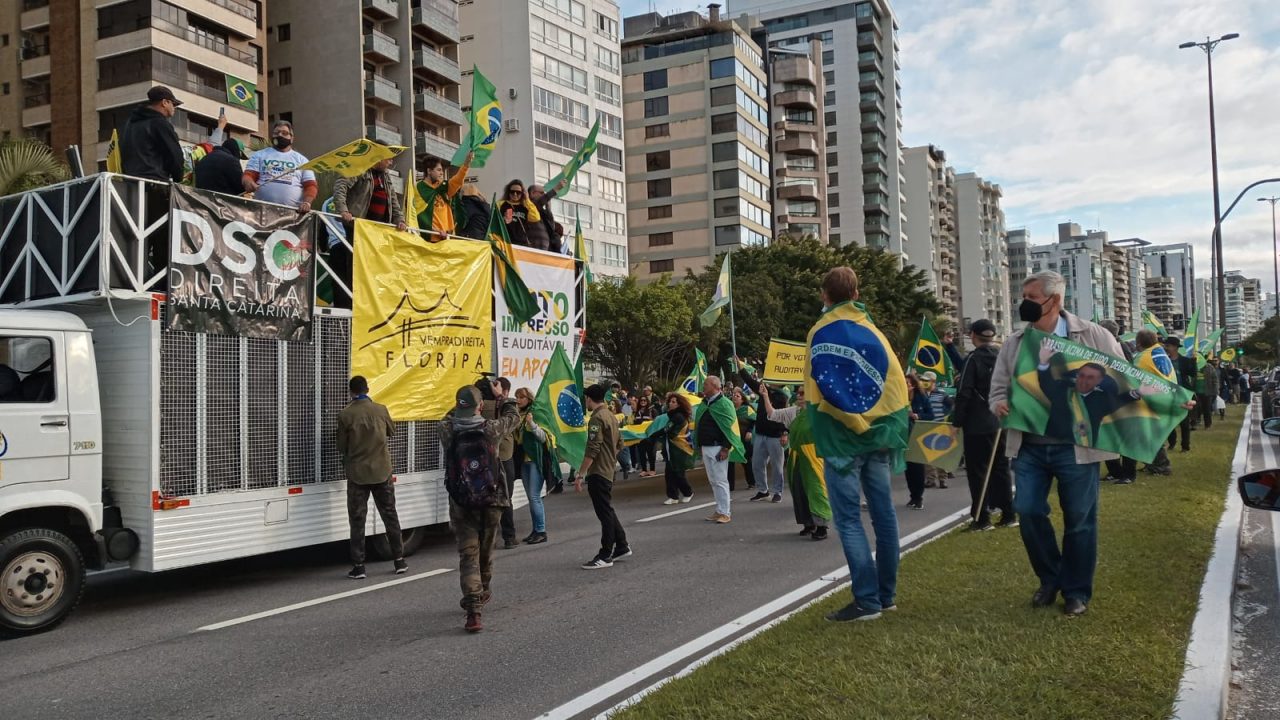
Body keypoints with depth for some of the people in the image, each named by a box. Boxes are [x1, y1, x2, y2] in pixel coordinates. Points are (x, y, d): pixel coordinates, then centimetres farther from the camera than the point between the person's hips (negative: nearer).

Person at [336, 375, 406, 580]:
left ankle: (358, 566, 5)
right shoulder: (381, 410, -5)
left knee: (357, 521, 5)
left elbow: (342, 447, -3)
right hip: (382, 472, 2)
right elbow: (391, 431, 14)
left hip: (357, 474, -2)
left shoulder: (345, 415, -11)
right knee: (390, 516, 13)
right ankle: (399, 560, 19)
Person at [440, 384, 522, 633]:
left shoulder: (447, 431, -9)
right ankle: (482, 594, 41)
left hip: (461, 505, 0)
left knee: (468, 555, -1)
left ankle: (473, 611, -12)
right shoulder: (490, 429, -10)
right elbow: (513, 417, 11)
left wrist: (463, 404, 27)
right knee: (485, 551, 21)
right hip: (491, 502, 1)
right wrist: (501, 396, 27)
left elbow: (451, 416, 17)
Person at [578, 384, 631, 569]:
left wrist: (580, 474, -20)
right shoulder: (611, 416, 13)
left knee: (605, 513, -5)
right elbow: (619, 444, 19)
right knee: (607, 510, 19)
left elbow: (592, 450, -22)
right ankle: (622, 546, 25)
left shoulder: (597, 418, -15)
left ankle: (605, 556, 0)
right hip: (609, 470, 9)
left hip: (598, 472, -9)